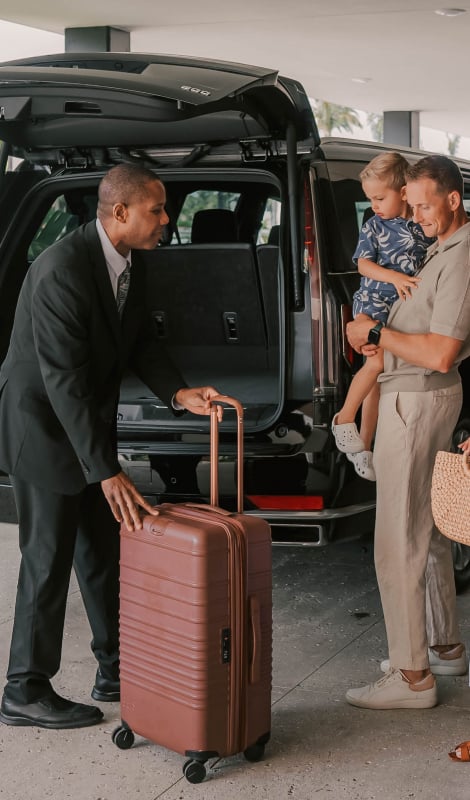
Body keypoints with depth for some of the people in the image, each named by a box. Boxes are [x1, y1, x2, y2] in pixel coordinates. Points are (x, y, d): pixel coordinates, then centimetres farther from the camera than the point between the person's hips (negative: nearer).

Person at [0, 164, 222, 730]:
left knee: (103, 552, 15)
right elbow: (63, 379, -30)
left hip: (88, 423, 9)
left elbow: (140, 343, 9)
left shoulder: (129, 264, -1)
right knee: (49, 558, -1)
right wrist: (107, 473, -32)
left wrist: (178, 393, -11)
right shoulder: (62, 270, -29)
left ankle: (116, 671, 28)